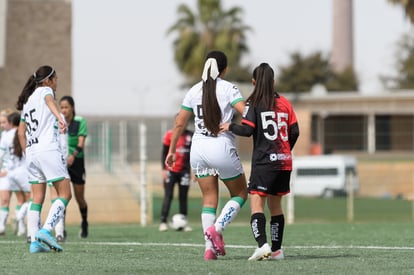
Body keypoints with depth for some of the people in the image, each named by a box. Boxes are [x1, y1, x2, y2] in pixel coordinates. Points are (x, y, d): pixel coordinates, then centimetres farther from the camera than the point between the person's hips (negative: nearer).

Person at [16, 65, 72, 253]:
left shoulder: (28, 100, 22)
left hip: (31, 153, 8)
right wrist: (59, 118, -42)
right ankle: (46, 230, -20)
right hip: (48, 150, -8)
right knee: (65, 194, -5)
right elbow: (50, 101, -24)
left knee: (37, 199, 7)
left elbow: (21, 133, 22)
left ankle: (34, 242, -1)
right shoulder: (45, 91, 1)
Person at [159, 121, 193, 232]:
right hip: (171, 170, -3)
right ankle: (163, 222, -8)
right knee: (168, 196, -8)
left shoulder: (190, 136, 4)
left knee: (183, 197, 5)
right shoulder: (169, 135, -2)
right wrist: (164, 169, -5)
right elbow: (164, 153, 2)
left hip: (184, 171, 3)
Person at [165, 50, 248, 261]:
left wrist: (172, 150, 18)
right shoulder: (228, 88, -4)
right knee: (240, 194, 12)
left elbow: (179, 124, 10)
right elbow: (246, 114, -18)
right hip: (222, 148, -4)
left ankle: (210, 247, -1)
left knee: (209, 198, 11)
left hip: (198, 148, 4)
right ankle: (217, 228, -10)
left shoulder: (194, 91, 8)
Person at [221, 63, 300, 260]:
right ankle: (276, 250, 16)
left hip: (264, 161, -6)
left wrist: (230, 127, 6)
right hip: (284, 162, 6)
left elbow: (247, 130, -12)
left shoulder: (254, 103, -3)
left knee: (257, 204, -10)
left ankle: (262, 245, -28)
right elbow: (294, 132, 9)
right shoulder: (284, 103, 12)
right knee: (275, 205, 15)